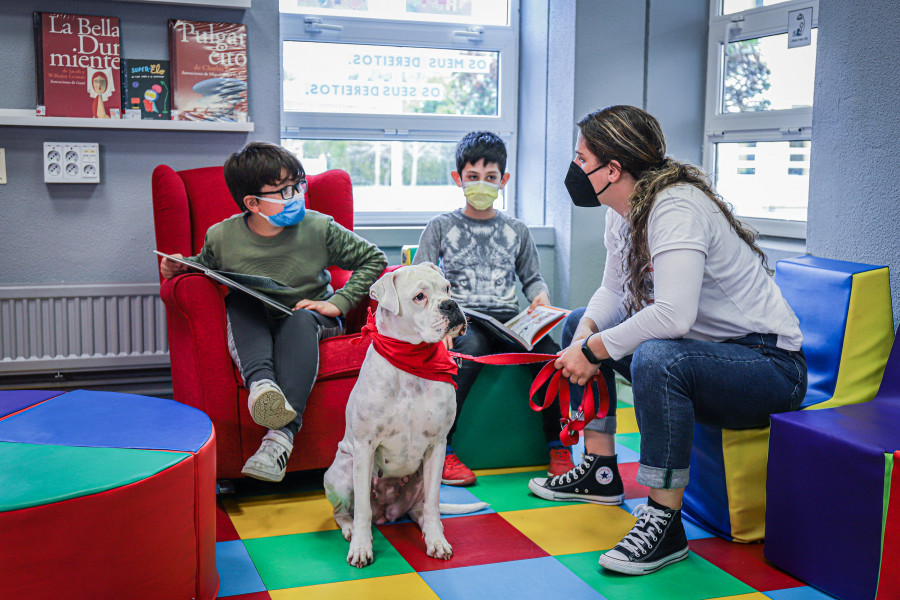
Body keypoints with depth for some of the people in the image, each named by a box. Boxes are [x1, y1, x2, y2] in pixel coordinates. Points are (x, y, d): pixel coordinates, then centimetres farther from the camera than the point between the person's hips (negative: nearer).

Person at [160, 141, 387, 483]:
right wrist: (179, 268, -8)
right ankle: (261, 384, -52)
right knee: (239, 300, -29)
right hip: (252, 328, 1)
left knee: (300, 319, -35)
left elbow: (373, 259, -3)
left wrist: (338, 302, -12)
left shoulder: (319, 229, -11)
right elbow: (204, 266, 14)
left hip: (312, 319, -1)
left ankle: (282, 435, -48)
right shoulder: (222, 237, -9)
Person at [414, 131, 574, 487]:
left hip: (509, 320, 3)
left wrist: (540, 297, 0)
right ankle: (441, 448, -29)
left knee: (549, 351, -26)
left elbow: (532, 278, 24)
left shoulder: (516, 231, 19)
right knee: (470, 347, -37)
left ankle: (559, 447, -11)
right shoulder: (441, 227, 10)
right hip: (461, 319, -3)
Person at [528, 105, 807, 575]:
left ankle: (664, 523, -23)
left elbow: (673, 315, -37)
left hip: (770, 365, -10)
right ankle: (600, 473, 17)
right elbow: (613, 290, 12)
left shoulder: (676, 207, -26)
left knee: (657, 359, -38)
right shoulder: (622, 213, 3)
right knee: (579, 323, 11)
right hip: (703, 349, 10)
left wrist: (593, 349, -25)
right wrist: (587, 333, -9)